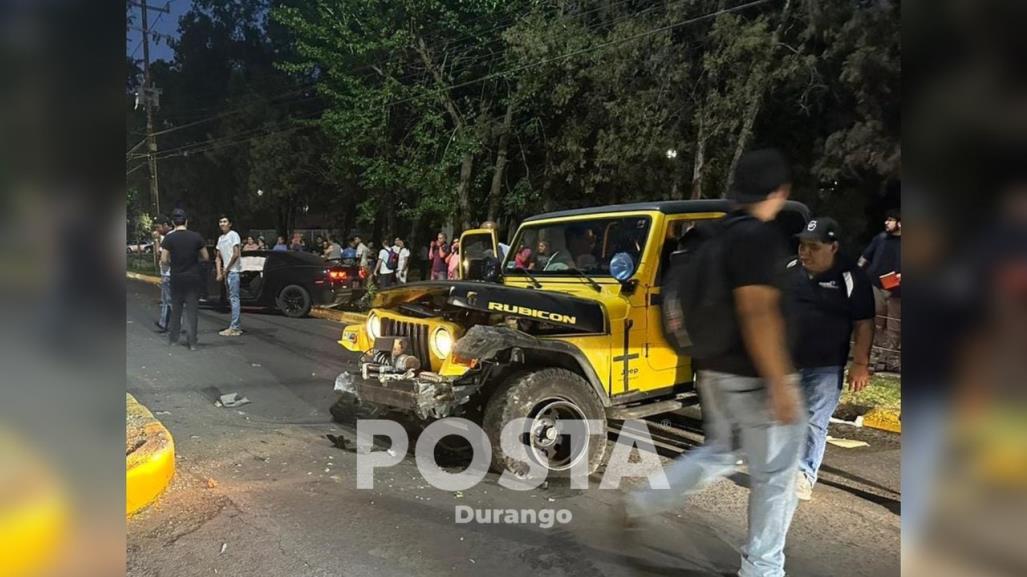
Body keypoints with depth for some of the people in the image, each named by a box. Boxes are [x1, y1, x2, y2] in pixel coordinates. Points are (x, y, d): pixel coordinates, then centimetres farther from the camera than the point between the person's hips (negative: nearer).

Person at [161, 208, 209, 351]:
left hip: (177, 278, 0)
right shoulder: (196, 237, -4)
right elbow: (206, 257, 1)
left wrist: (172, 264, 11)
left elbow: (164, 259, -9)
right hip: (194, 277, 0)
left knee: (176, 308, 14)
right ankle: (192, 342, -1)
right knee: (192, 309, 2)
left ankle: (173, 338, 22)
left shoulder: (169, 238, -6)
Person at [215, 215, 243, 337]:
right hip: (226, 272, 9)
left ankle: (234, 327, -11)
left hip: (233, 271, -9)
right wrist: (219, 273, 6)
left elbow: (236, 254, -15)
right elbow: (218, 257, 17)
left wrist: (226, 269, -9)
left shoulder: (233, 235, -7)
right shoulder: (220, 238, 17)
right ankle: (235, 326, 16)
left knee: (234, 298, -10)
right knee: (231, 299, 10)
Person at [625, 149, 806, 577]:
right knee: (774, 476, 7)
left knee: (716, 453, 24)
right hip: (755, 377, -9)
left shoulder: (720, 235, 10)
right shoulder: (758, 237, -18)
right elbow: (757, 313, -25)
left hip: (717, 368, 9)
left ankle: (643, 501, 22)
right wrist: (780, 384, -24)